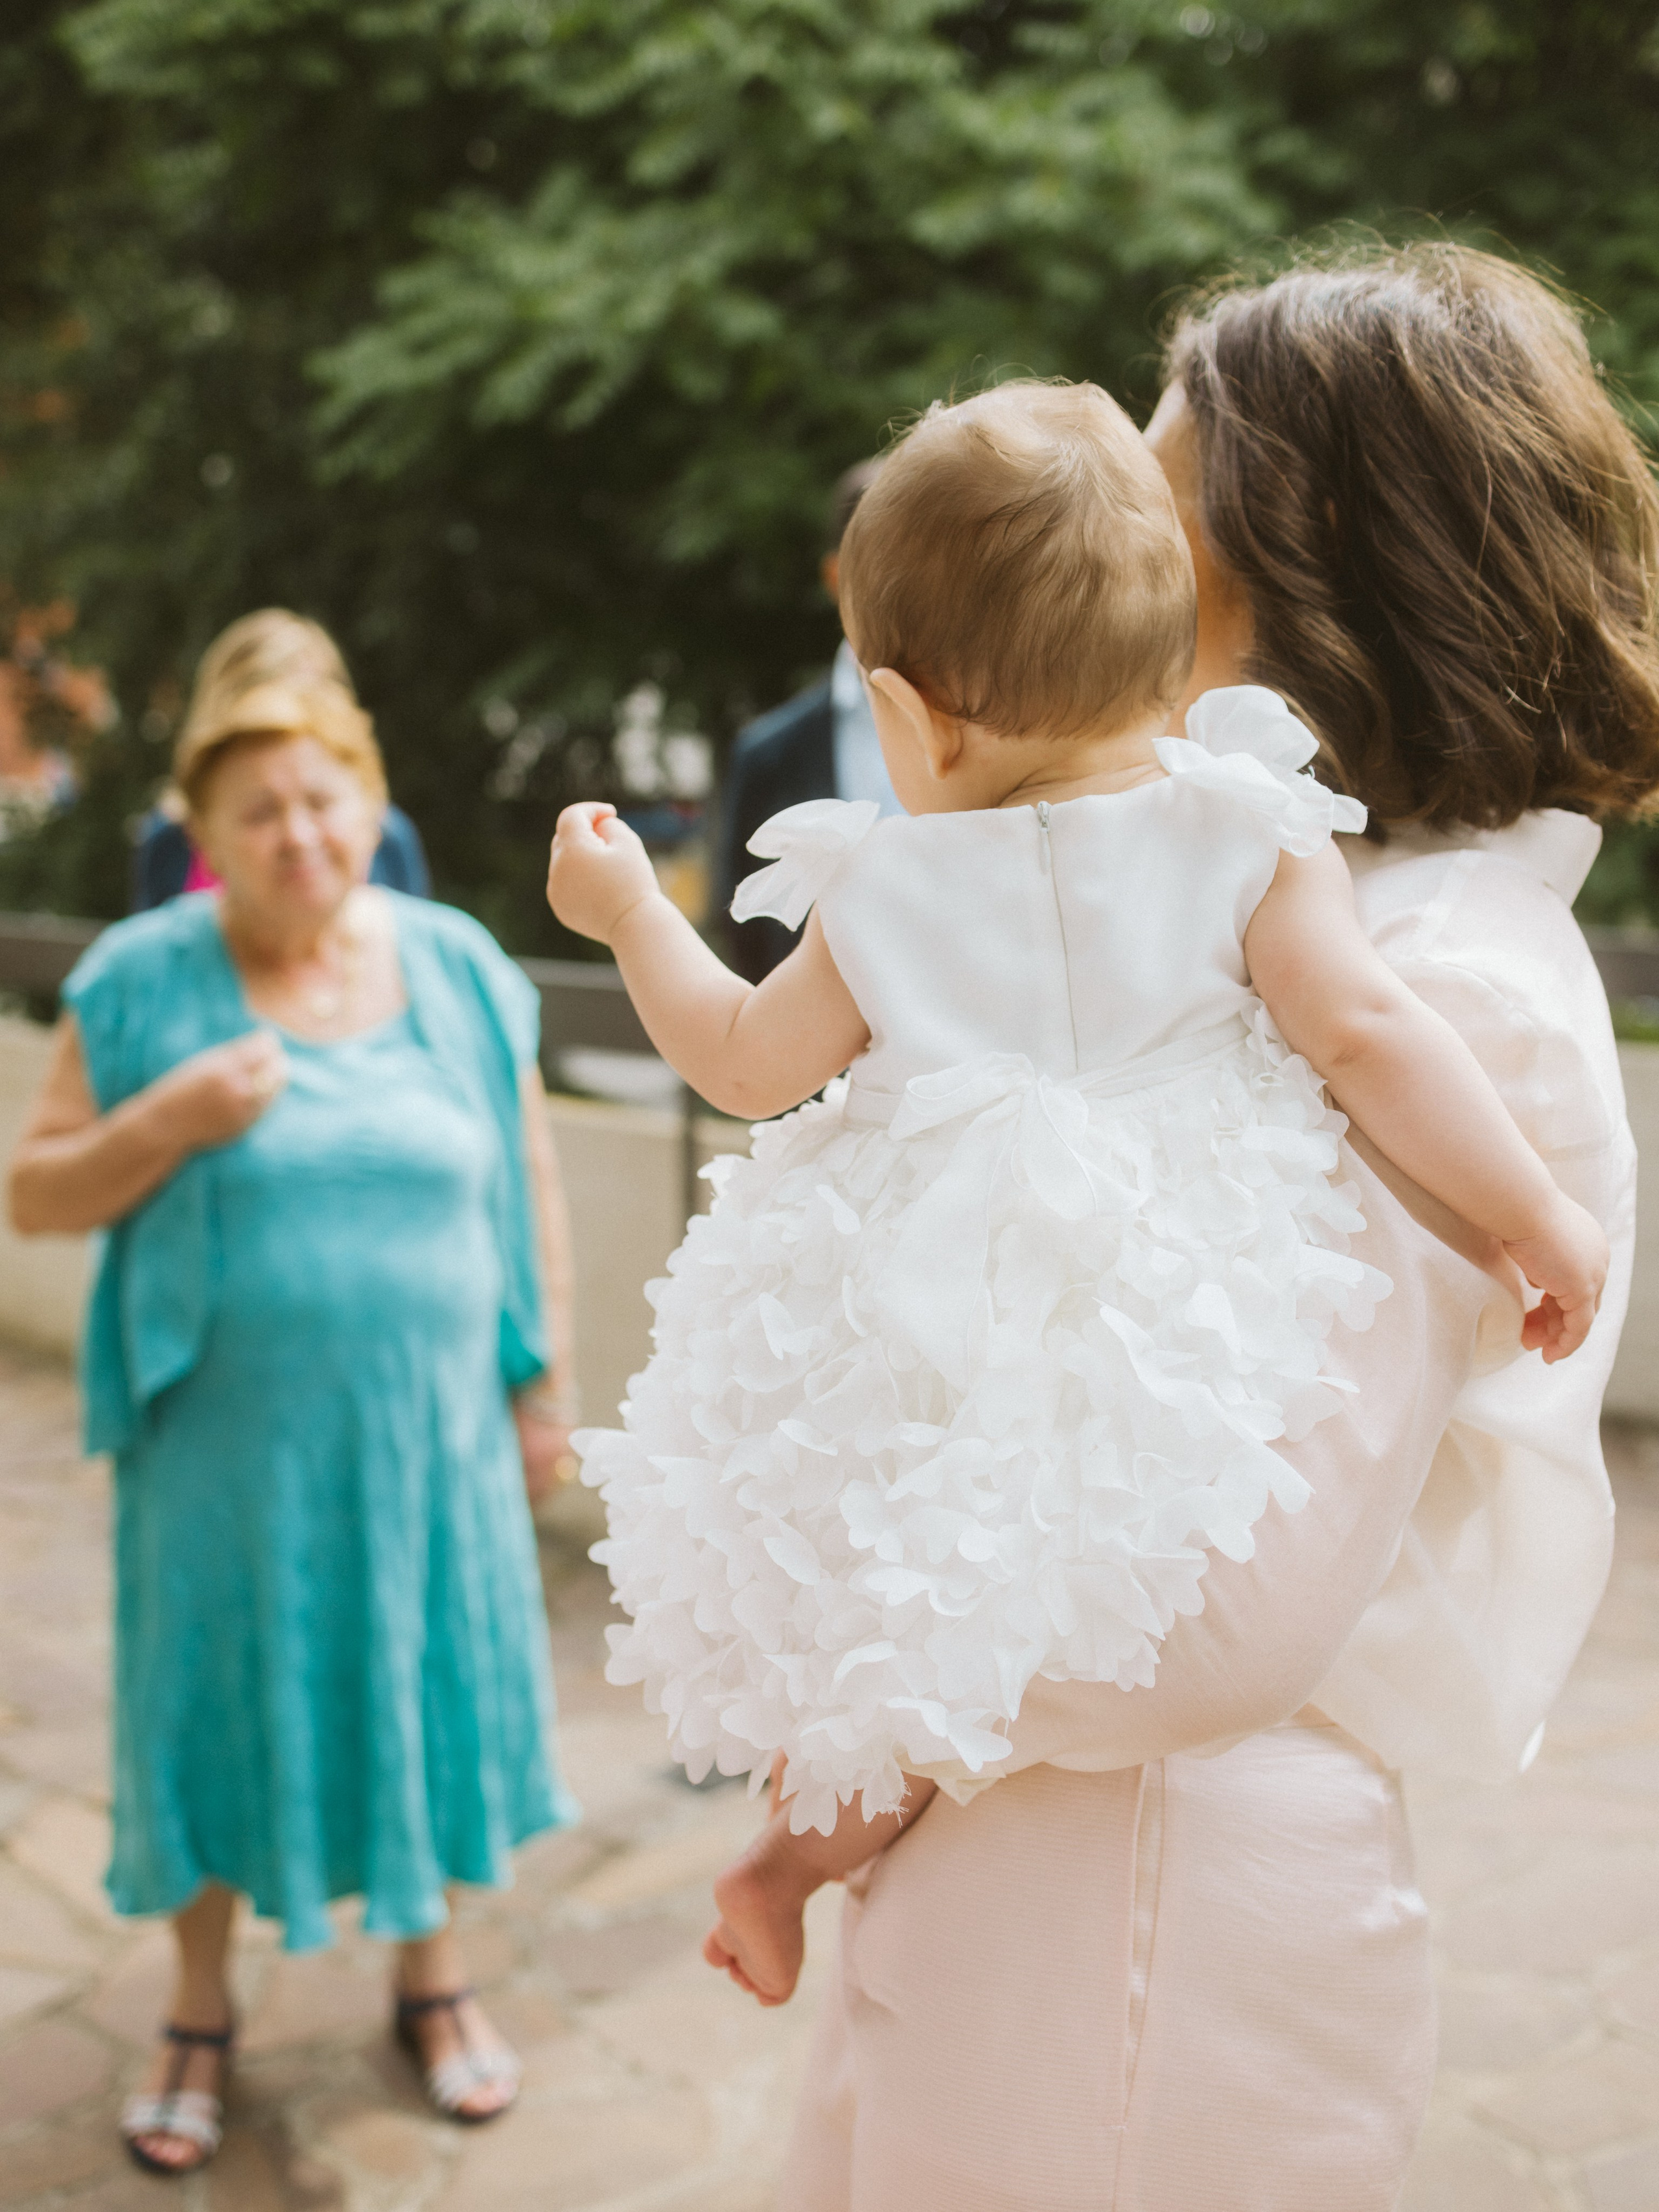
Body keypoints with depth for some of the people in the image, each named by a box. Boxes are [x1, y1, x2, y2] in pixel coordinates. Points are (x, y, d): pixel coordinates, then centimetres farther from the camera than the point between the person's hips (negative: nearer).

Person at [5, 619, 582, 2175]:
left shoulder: (461, 973, 0)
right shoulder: (141, 985, -6)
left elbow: (529, 1187, 6)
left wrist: (543, 1380, 4)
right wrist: (167, 1122, -21)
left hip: (425, 1422, 2)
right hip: (227, 1427, -1)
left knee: (425, 1677, 12)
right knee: (215, 1694, 10)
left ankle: (431, 1976, 35)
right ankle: (199, 2014, 32)